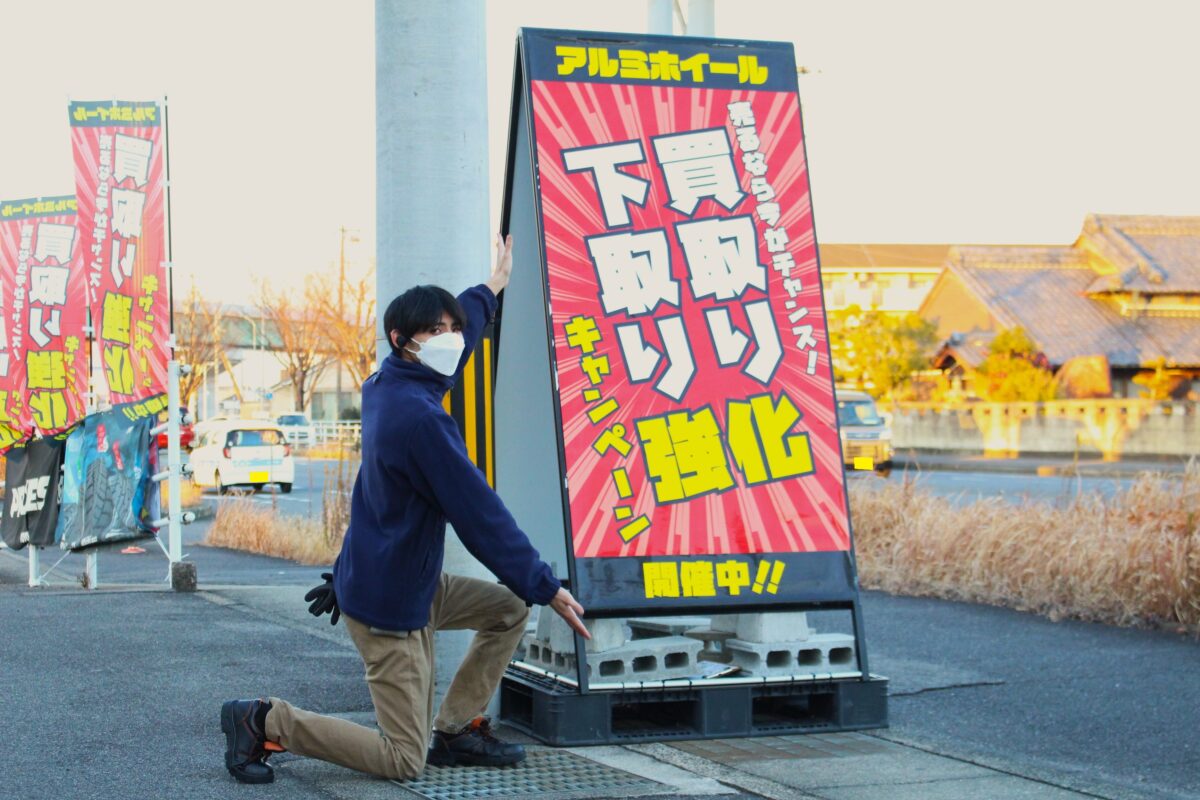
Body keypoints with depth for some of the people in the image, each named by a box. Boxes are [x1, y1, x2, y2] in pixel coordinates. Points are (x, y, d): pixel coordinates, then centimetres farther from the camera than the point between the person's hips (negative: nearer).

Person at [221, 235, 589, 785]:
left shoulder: (385, 386, 3)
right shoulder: (421, 418, -25)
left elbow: (457, 329, 25)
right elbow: (481, 516, -22)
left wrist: (491, 288, 42)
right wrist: (548, 589, -16)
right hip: (391, 604, -10)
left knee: (509, 608, 15)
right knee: (403, 760, -4)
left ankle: (455, 731, 16)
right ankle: (265, 722, 2)